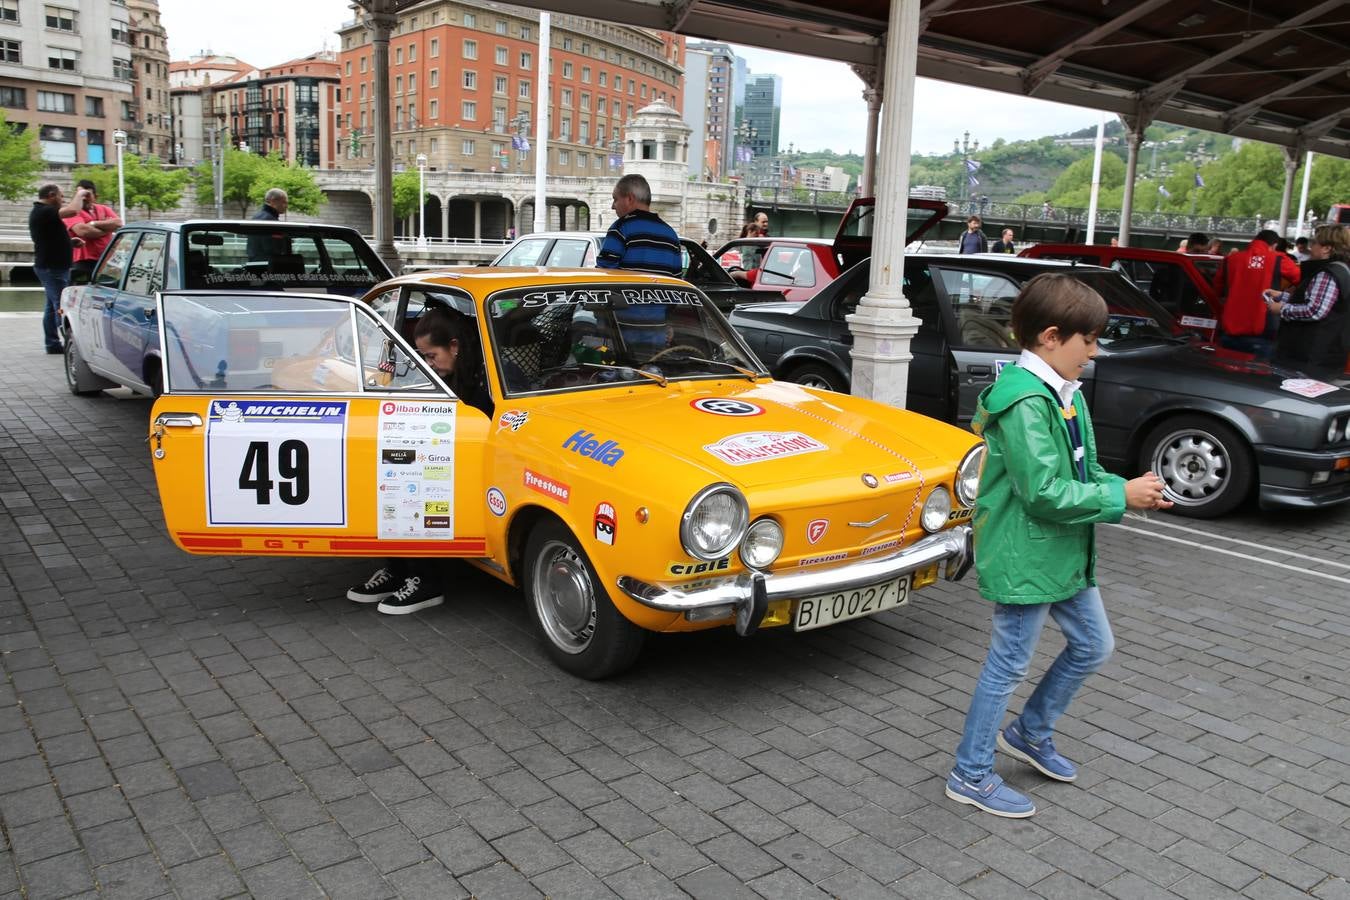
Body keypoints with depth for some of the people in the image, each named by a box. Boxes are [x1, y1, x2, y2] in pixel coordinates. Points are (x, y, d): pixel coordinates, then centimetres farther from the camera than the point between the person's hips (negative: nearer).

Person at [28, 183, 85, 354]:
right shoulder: (44, 212, -16)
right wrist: (79, 194, -10)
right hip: (53, 267, -11)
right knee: (62, 306, -11)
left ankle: (53, 343, 18)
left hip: (51, 266, 11)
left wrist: (70, 241, 11)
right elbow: (72, 210, -28)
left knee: (52, 306, 13)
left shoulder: (39, 212, 17)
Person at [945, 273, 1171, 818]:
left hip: (1065, 554, 10)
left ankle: (1030, 733, 39)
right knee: (1009, 665, 2)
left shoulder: (1063, 393, 8)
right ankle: (971, 776, 19)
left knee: (1093, 646, 21)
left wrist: (1126, 488, -2)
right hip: (1025, 558, -10)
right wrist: (1121, 496, -18)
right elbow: (1044, 492, -26)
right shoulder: (1024, 403, -24)